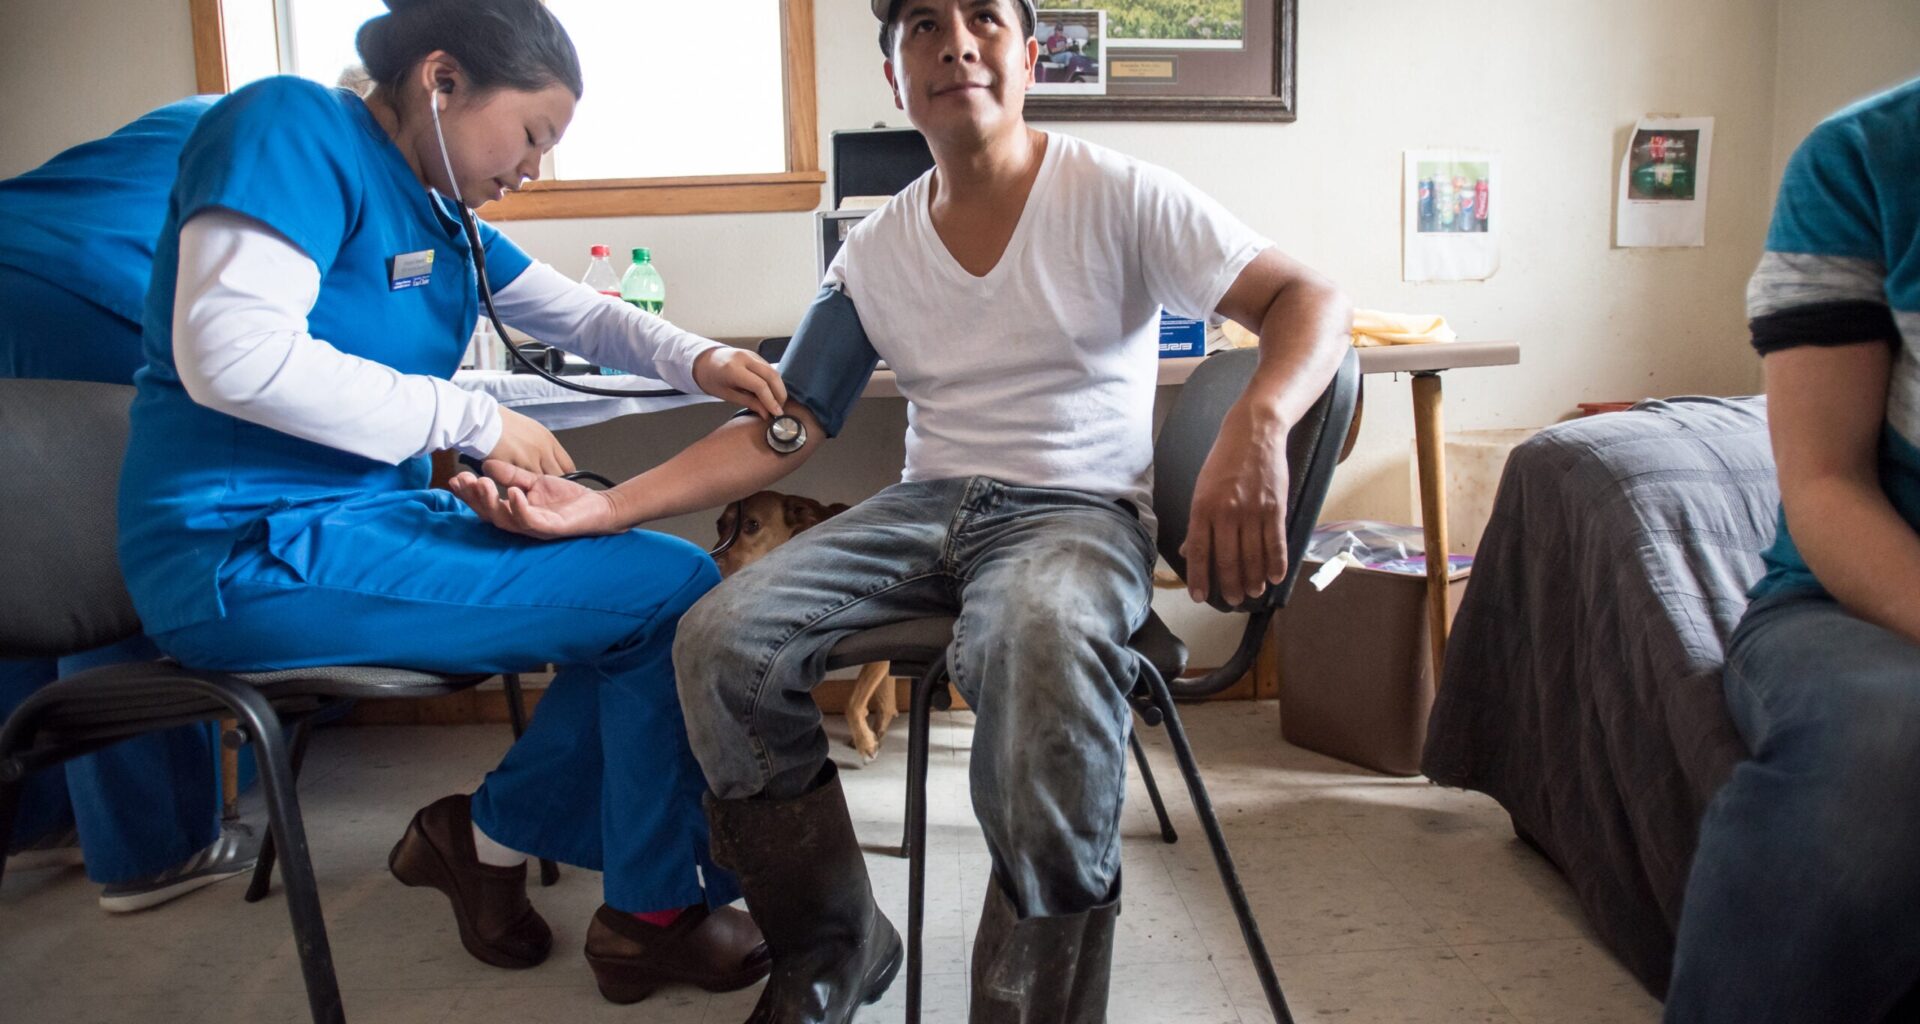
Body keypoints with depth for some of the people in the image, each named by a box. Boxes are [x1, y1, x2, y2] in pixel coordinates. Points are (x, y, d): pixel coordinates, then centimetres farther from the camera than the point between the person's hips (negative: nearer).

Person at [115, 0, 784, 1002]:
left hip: (370, 514, 10)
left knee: (657, 592, 7)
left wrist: (695, 359, 2)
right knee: (675, 591, -13)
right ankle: (653, 917, 3)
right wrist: (473, 420, -19)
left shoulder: (439, 212, 14)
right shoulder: (291, 128, -12)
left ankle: (489, 834, 11)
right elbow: (231, 354, -25)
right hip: (257, 553, -10)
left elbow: (576, 311, 22)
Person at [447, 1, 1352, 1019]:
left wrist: (1255, 426, -34)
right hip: (926, 505, 5)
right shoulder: (876, 252, 9)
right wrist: (601, 506, -5)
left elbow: (1310, 301, -10)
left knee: (1041, 640, -40)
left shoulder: (1115, 197, -3)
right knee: (721, 641, -18)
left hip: (1078, 507, -4)